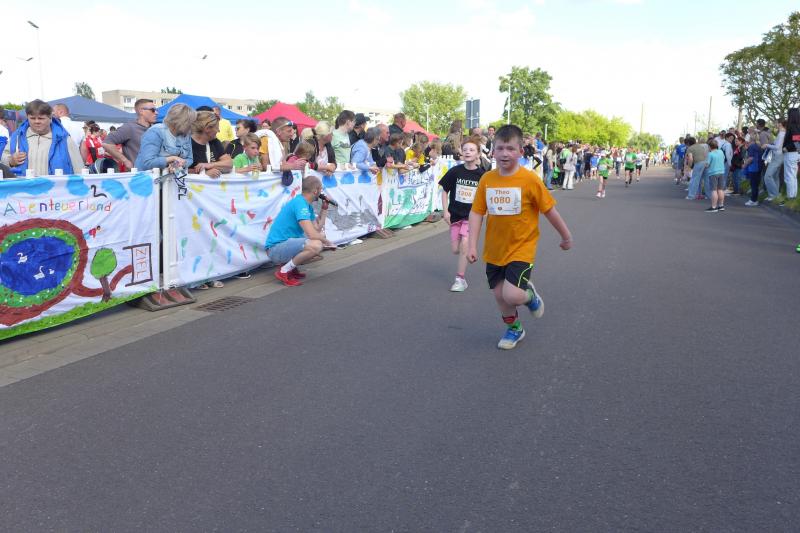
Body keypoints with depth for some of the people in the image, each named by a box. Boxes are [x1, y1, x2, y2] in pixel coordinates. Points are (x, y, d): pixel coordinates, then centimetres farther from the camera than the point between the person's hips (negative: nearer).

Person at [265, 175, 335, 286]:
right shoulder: (300, 204, -19)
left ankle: (290, 266, 11)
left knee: (321, 238, 18)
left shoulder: (307, 205, 13)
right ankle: (284, 271, -13)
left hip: (287, 243, 11)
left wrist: (324, 208, 11)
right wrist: (326, 241, -7)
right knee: (316, 245, -30)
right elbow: (312, 235, -26)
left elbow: (317, 228, 13)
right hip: (276, 248, -11)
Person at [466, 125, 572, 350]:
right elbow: (476, 213, -1)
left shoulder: (529, 179, -14)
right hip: (494, 250, 4)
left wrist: (566, 236, 6)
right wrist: (472, 246, -7)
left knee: (512, 295, -17)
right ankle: (514, 329, 40)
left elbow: (549, 210, -4)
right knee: (499, 294, 13)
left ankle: (530, 294, 19)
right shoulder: (486, 179, -4)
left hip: (521, 249, -4)